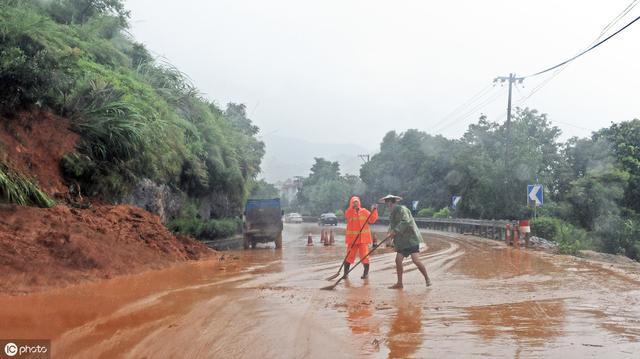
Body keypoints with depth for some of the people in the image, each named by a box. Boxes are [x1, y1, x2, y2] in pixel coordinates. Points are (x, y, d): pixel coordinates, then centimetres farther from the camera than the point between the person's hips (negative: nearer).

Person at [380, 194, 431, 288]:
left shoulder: (401, 209, -11)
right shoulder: (392, 214, 18)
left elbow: (405, 222, -24)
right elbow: (392, 226, 21)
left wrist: (394, 231, -26)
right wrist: (390, 233, 0)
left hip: (411, 238, -9)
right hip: (402, 241, 9)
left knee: (415, 260, -16)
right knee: (398, 260, 0)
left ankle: (427, 279, -3)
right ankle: (399, 283, 7)